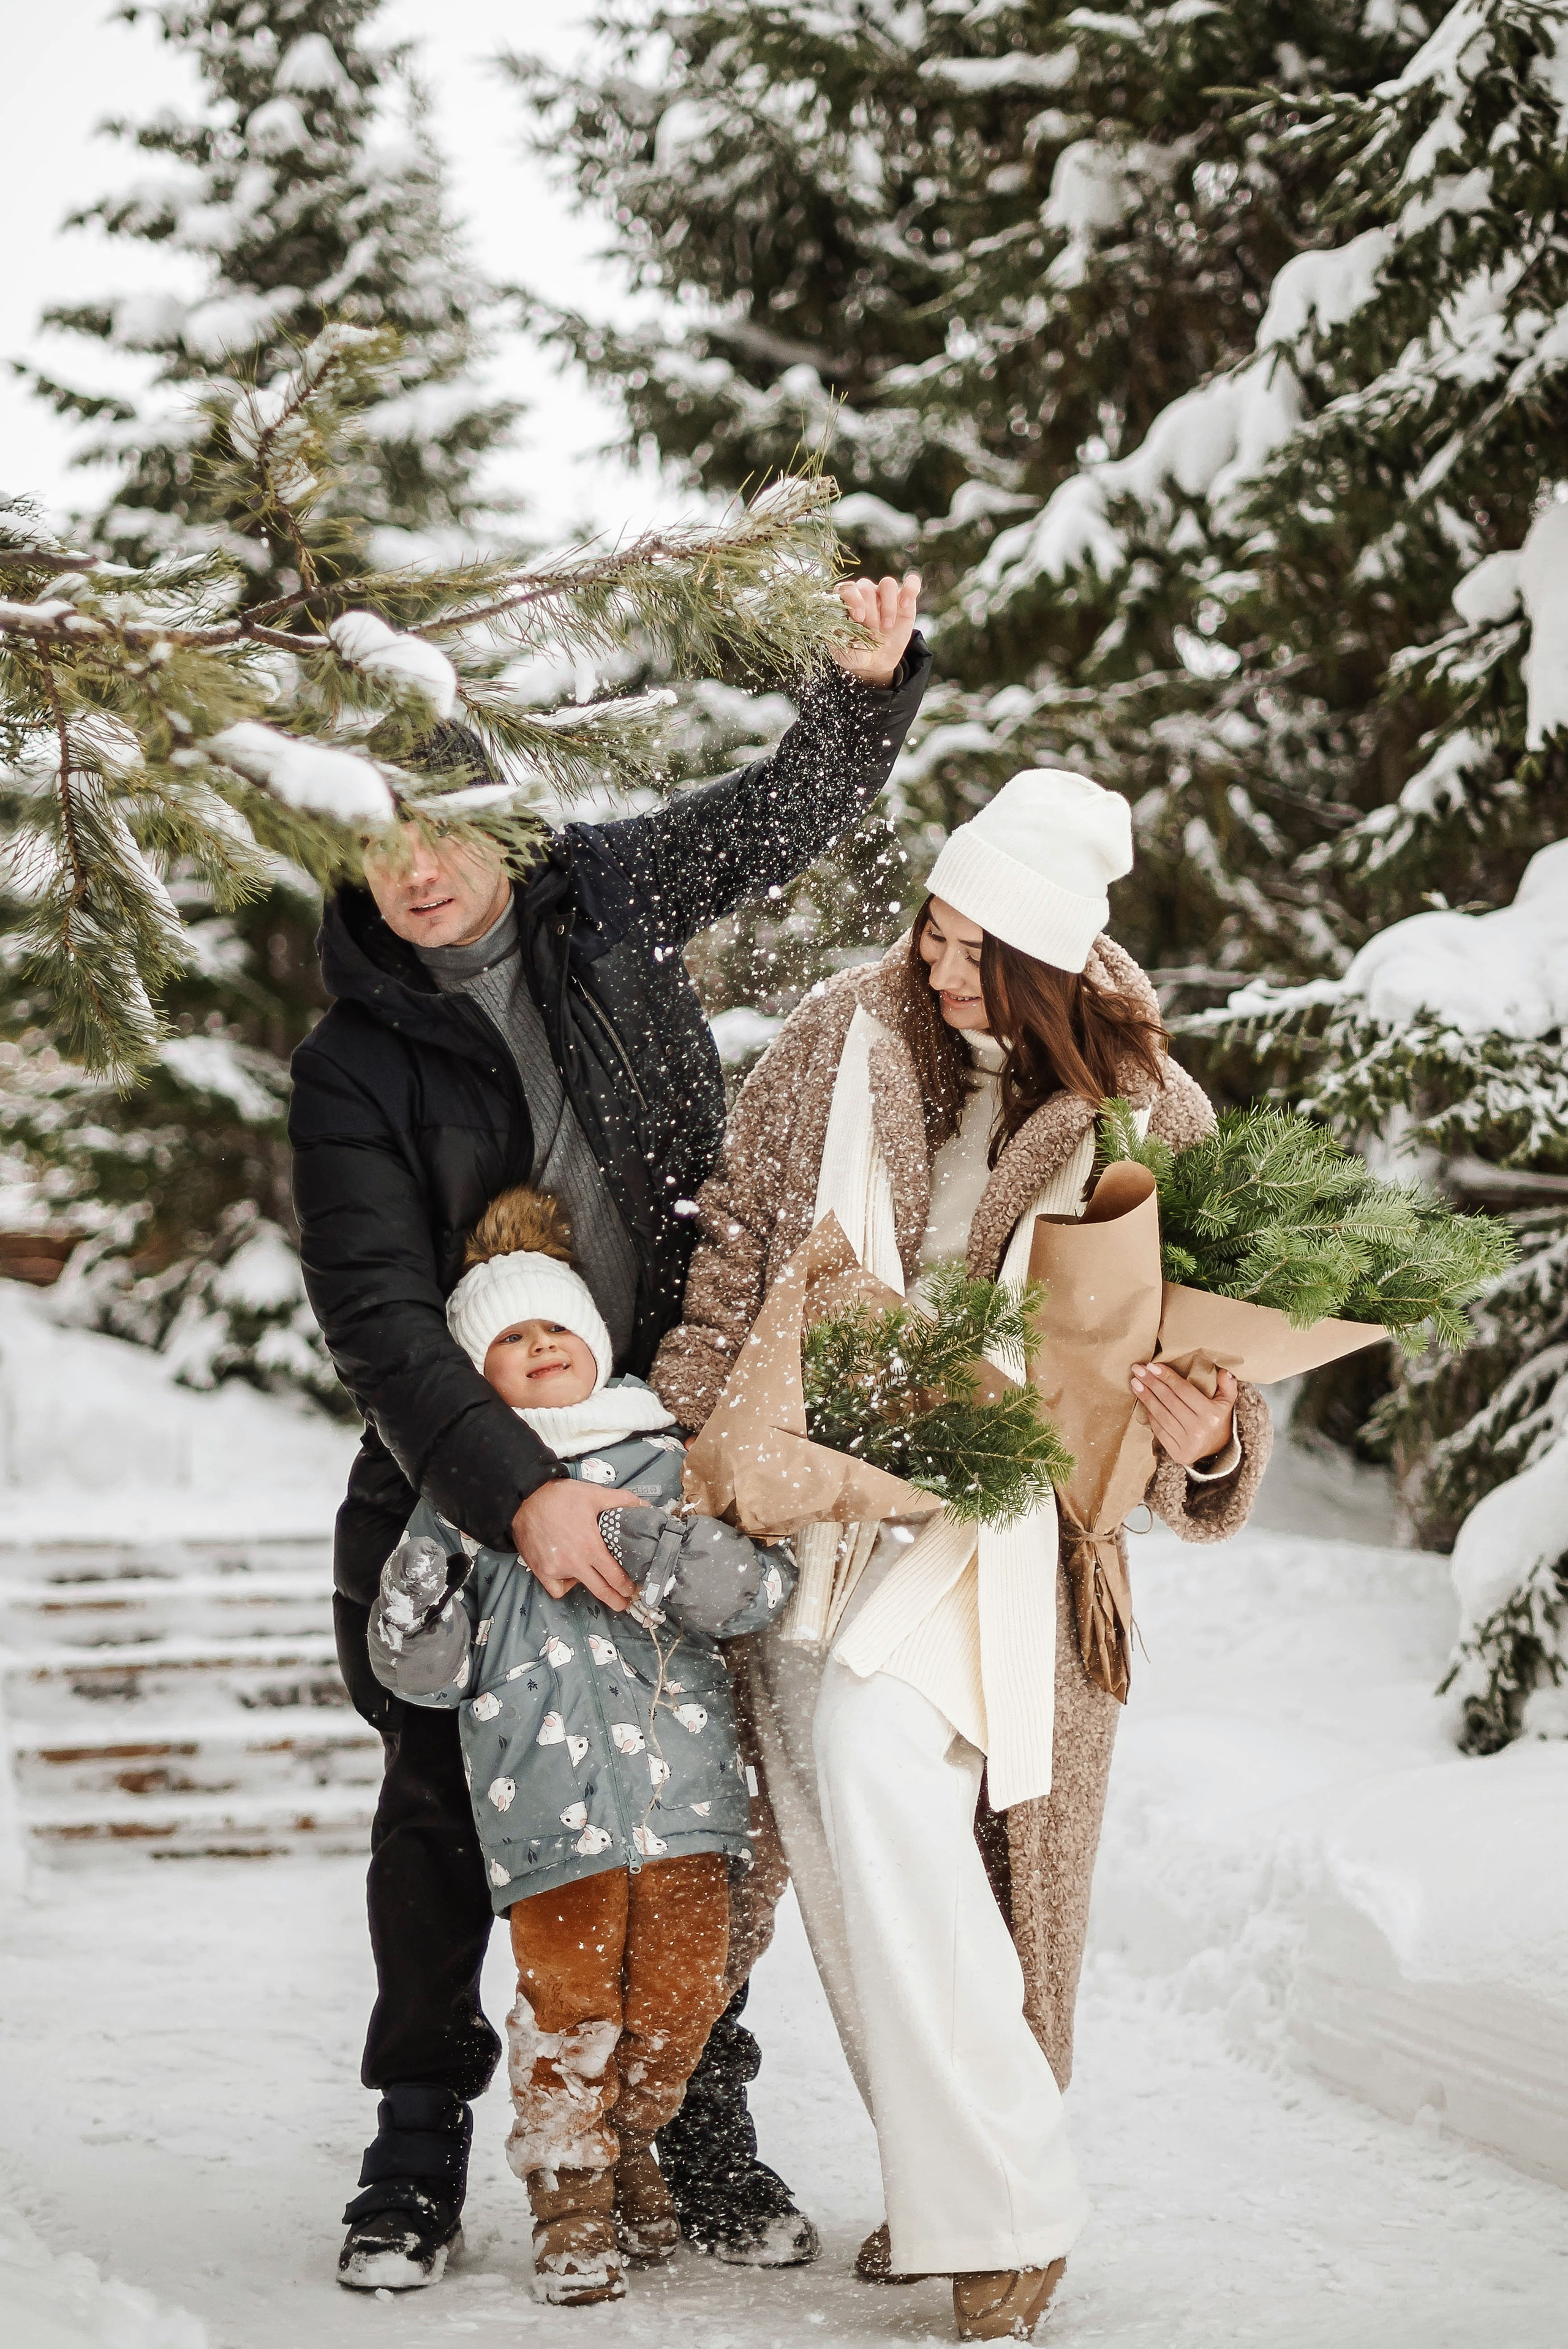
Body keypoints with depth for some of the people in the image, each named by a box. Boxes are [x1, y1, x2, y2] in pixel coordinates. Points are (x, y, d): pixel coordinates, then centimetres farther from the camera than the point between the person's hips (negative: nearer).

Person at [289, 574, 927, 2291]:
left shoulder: (610, 897, -1)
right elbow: (376, 1314, -19)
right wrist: (517, 1489, -30)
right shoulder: (351, 1066, -9)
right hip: (456, 1471, -2)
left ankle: (701, 2124, 15)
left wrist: (874, 677, -5)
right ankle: (420, 2143, 17)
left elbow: (798, 801, 14)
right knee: (440, 1797, 4)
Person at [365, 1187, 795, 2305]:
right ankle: (570, 2190, 13)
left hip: (682, 1779, 2)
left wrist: (647, 1543, -16)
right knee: (570, 1994, -5)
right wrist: (418, 1602, -12)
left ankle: (633, 2142, 30)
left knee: (682, 1987, 4)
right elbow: (428, 1674, 8)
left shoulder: (673, 1465, 10)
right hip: (548, 1792, -2)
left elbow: (761, 1590, -3)